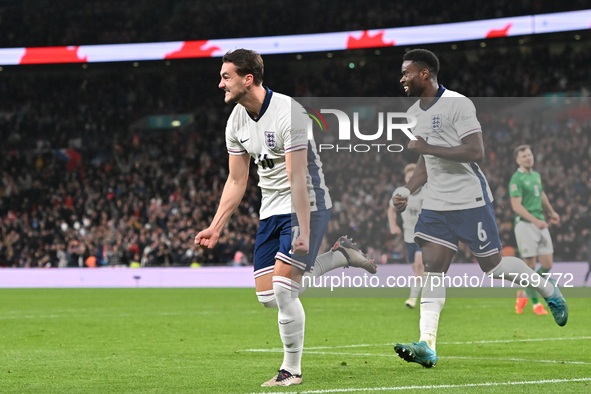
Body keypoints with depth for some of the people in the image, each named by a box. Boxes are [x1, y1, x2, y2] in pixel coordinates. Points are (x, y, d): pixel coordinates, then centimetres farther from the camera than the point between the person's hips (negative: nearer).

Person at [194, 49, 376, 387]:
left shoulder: (288, 112, -21)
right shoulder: (236, 121, 4)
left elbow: (297, 179, -26)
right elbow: (236, 181, 13)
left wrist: (303, 231, -29)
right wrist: (216, 227, 8)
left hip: (308, 205, -8)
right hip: (271, 211, 8)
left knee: (284, 289, -17)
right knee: (267, 296, 1)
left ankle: (292, 370, 2)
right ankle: (340, 255, 18)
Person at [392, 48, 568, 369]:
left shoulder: (457, 104, -14)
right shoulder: (413, 113, 12)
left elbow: (476, 152, -22)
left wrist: (428, 147, -23)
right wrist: (406, 191, 9)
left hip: (470, 201, -7)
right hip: (436, 205, 7)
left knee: (492, 264, 2)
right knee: (432, 268, -6)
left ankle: (550, 292, 28)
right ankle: (427, 346, -12)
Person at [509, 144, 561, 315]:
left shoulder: (536, 175, 14)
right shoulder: (516, 179, -10)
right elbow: (516, 206, -18)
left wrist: (551, 213, 38)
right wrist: (535, 221, -26)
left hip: (541, 224, 7)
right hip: (525, 225, -7)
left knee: (547, 264, 3)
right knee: (530, 266, -5)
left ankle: (523, 294, 20)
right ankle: (536, 303, 4)